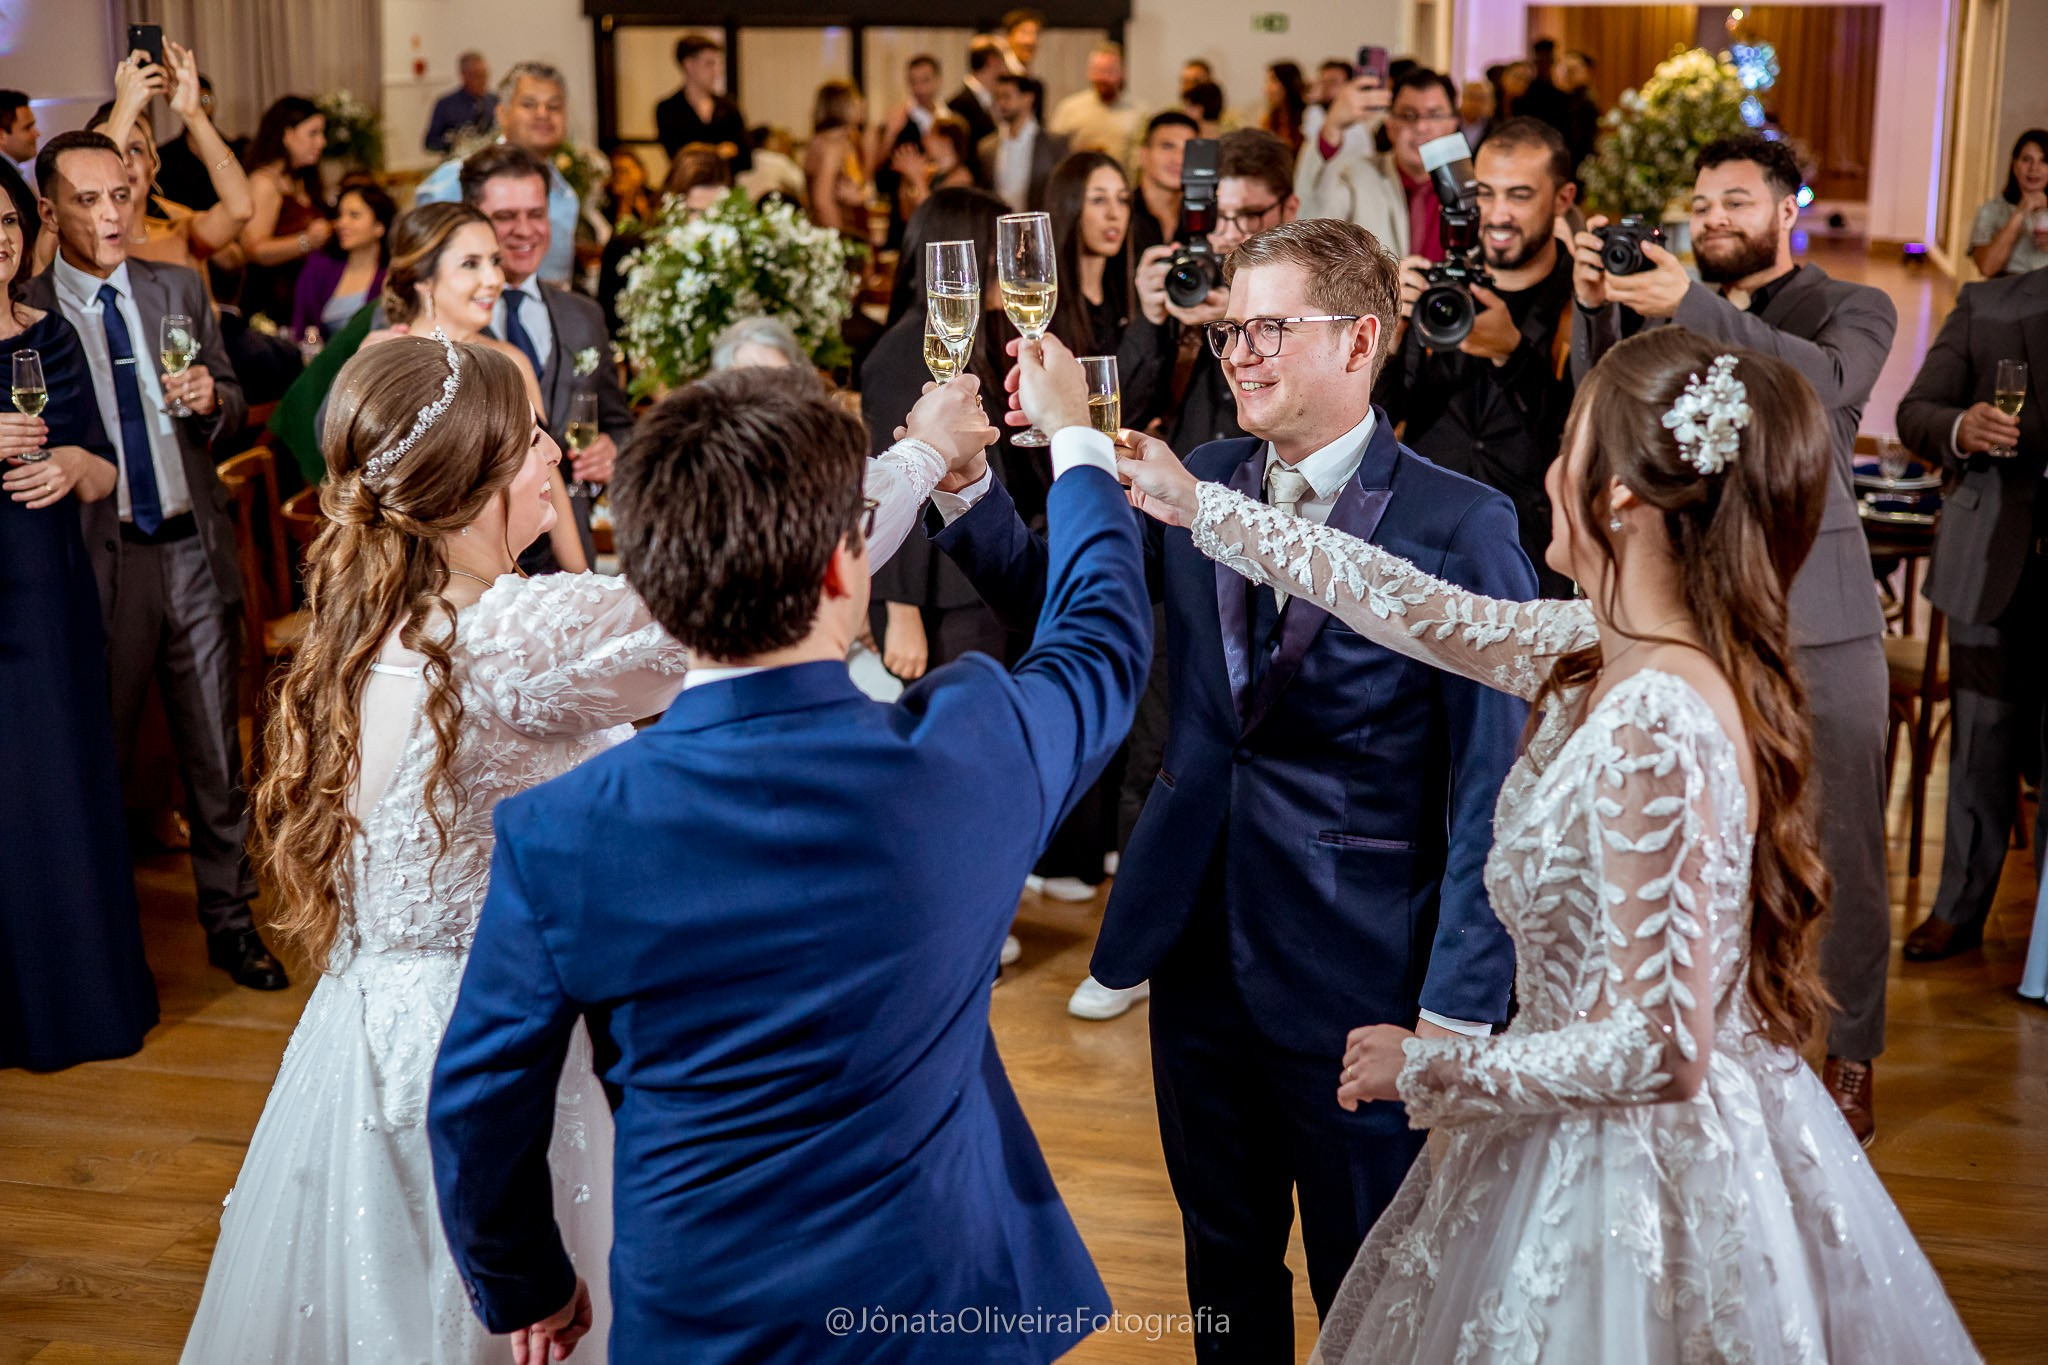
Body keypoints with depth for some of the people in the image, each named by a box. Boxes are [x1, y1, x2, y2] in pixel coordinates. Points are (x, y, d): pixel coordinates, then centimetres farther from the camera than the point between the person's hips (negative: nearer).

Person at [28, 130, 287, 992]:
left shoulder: (179, 291, 8)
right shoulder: (27, 315, -4)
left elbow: (230, 410, 14)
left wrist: (212, 398, -8)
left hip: (193, 549, 3)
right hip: (100, 558, -3)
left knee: (216, 755, 9)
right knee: (98, 761, 8)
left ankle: (230, 924, 21)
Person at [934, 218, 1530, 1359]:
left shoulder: (1462, 527, -14)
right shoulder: (1192, 485, 2)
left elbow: (1490, 790, -13)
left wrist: (1459, 1008, -15)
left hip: (1360, 977, -5)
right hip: (1200, 952, 5)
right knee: (1226, 1265, 23)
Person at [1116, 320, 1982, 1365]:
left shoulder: (1652, 726, -30)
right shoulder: (1612, 652, -4)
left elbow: (1657, 1050, -28)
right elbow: (1427, 612, 8)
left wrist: (1426, 1069, -15)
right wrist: (1200, 507, 13)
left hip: (1637, 1160, -8)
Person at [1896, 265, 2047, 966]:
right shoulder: (1985, 304, 6)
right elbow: (1914, 412, 3)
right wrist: (1958, 430, -20)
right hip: (1991, 558, 1)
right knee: (1980, 742, 8)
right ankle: (1959, 909, 19)